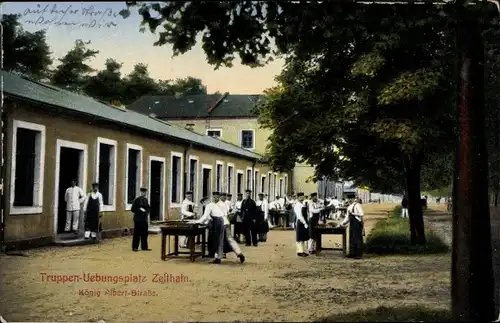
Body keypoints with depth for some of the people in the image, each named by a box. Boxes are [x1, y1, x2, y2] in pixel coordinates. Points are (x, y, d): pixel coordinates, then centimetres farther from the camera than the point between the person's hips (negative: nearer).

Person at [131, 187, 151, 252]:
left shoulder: (146, 200, 11)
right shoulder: (137, 200, -7)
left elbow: (148, 207, 21)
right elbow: (132, 209, -8)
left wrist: (147, 212, 1)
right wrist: (139, 209, -18)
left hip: (144, 219, 6)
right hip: (138, 219, -6)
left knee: (145, 234, 8)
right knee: (137, 234, -2)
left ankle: (144, 247, 15)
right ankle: (135, 247, 4)